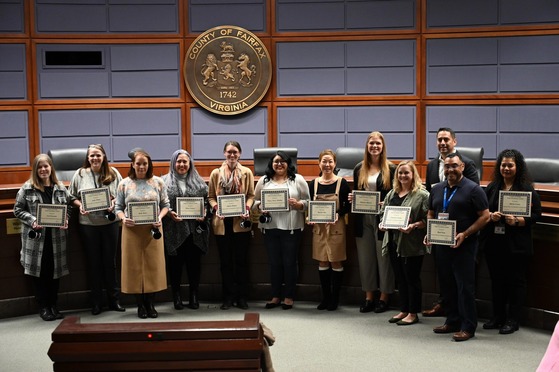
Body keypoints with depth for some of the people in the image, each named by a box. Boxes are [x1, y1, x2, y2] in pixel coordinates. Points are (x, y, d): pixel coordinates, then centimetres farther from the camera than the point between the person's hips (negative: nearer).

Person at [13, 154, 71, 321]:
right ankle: (43, 307, 15)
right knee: (39, 270, 3)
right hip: (36, 236, -2)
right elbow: (18, 209, 1)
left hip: (56, 236, 2)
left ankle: (53, 305, 21)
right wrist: (32, 221, -13)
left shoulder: (60, 188, 5)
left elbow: (68, 208, 12)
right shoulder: (27, 188, -2)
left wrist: (66, 220, -7)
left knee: (55, 270, 7)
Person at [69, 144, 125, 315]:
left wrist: (114, 203, -14)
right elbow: (72, 196, 6)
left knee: (110, 262, 8)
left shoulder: (113, 173, 0)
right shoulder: (80, 174, 0)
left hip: (110, 222, 0)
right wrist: (80, 205, -13)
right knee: (93, 263, 9)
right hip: (88, 223, 0)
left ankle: (114, 299, 19)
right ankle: (96, 302, 19)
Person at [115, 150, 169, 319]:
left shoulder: (158, 182, 5)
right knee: (134, 266, 3)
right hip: (132, 230, 0)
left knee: (153, 265, 2)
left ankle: (150, 303, 15)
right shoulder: (124, 184, 5)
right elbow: (118, 207, 7)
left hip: (152, 229, 0)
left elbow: (165, 205, 7)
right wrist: (123, 219, -12)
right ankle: (140, 305, 14)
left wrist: (160, 218, -10)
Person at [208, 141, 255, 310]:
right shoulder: (216, 173, 5)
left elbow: (251, 195, 3)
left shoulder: (246, 173, 3)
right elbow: (211, 196, 6)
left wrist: (247, 208, -15)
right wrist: (216, 207, -12)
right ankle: (228, 297, 15)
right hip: (222, 222, 1)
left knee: (241, 260, 5)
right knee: (225, 260, 6)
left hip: (241, 222, -1)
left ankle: (242, 297, 14)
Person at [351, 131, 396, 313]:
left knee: (383, 257, 3)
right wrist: (352, 198, -5)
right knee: (365, 257, 9)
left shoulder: (391, 169, -3)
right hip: (363, 218, 4)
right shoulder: (359, 169, 9)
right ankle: (369, 297, 19)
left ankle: (384, 297, 15)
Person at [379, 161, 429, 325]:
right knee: (400, 278, 14)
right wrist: (382, 223, 0)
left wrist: (413, 226, -24)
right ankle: (403, 310, 26)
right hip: (394, 242, 7)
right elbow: (383, 212, 19)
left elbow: (427, 220, -11)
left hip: (411, 244, -6)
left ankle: (413, 313, 14)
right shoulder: (392, 194, 13)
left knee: (412, 278, 3)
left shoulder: (422, 195, -8)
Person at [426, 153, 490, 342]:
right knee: (447, 285, 12)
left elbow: (485, 216, -9)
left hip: (464, 246, -6)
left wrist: (465, 234, -18)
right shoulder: (437, 189, 12)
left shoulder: (473, 189, -6)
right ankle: (452, 321, 24)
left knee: (465, 286, -3)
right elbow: (430, 214, 21)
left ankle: (468, 327, 4)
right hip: (441, 244, 6)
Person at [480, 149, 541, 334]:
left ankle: (513, 320, 11)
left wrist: (517, 221, -19)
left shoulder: (527, 189, -4)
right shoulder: (492, 187, 9)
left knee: (516, 281, 3)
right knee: (496, 280, 12)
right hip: (494, 243, 5)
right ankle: (498, 317, 23)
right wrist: (491, 216, -9)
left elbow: (536, 214, -6)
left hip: (517, 244, -4)